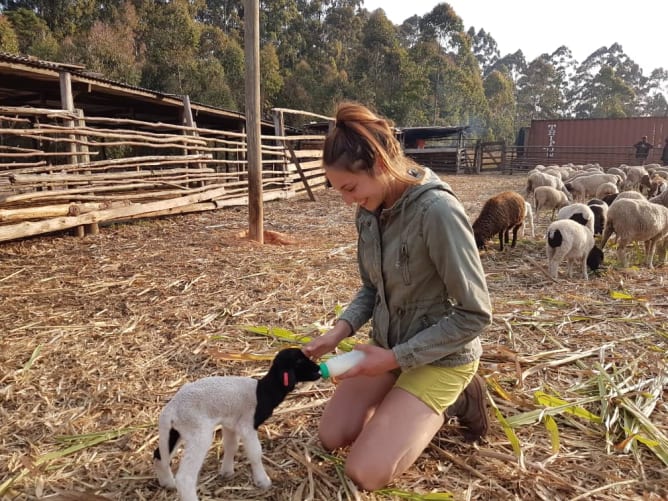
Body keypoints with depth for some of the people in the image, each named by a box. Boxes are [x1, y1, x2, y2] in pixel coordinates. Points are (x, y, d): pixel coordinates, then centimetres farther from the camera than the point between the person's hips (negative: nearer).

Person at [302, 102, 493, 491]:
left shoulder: (438, 211, -28)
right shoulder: (370, 211, -5)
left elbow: (475, 315, -24)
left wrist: (397, 358, -23)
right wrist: (342, 328, -11)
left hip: (440, 354, -7)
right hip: (389, 343, 7)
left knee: (366, 473, -9)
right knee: (332, 437, 10)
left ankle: (451, 402, 9)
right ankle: (415, 404, 23)